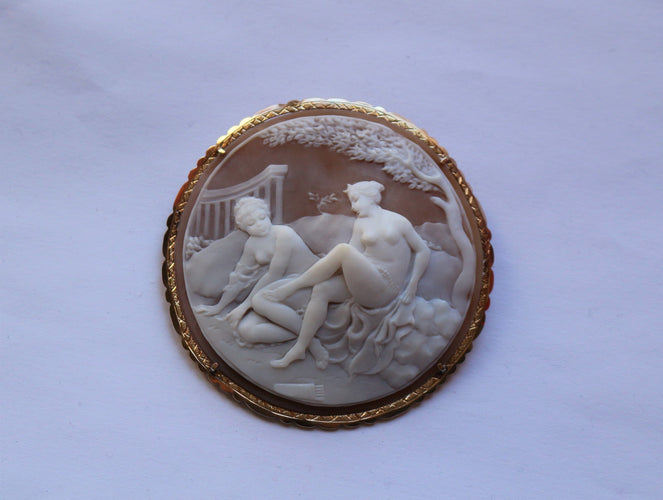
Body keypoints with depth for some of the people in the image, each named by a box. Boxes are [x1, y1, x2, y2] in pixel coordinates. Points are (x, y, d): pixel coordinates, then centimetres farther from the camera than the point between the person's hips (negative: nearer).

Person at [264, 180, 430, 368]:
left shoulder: (398, 221, 6)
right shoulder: (361, 223, 17)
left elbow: (423, 251, 7)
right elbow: (353, 259, 6)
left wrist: (412, 285, -1)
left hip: (385, 288, -5)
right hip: (362, 281, 6)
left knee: (343, 249, -25)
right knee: (321, 290, -19)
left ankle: (290, 287, -19)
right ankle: (299, 348, -15)